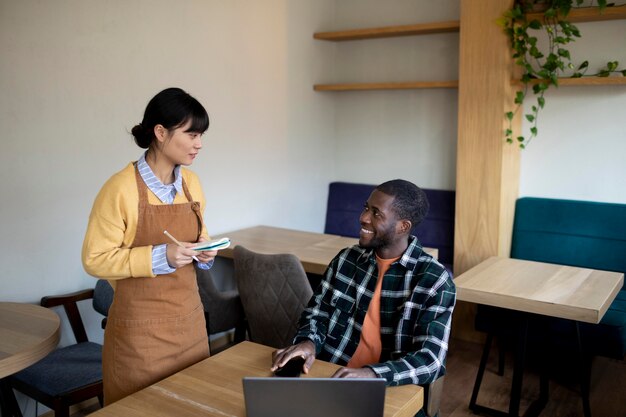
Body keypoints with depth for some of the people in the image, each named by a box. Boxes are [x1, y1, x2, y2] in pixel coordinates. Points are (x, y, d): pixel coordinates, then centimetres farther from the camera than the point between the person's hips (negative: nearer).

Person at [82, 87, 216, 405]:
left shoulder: (191, 182, 4)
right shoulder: (121, 188, -16)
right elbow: (95, 259, -14)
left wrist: (204, 251, -5)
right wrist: (160, 257, -23)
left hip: (189, 316, 6)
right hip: (141, 325, -5)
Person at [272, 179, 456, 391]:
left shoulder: (434, 280, -9)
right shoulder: (346, 259, 4)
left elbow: (431, 360, -16)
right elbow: (316, 314, 11)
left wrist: (371, 374, -32)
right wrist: (308, 342, -12)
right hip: (328, 378, 5)